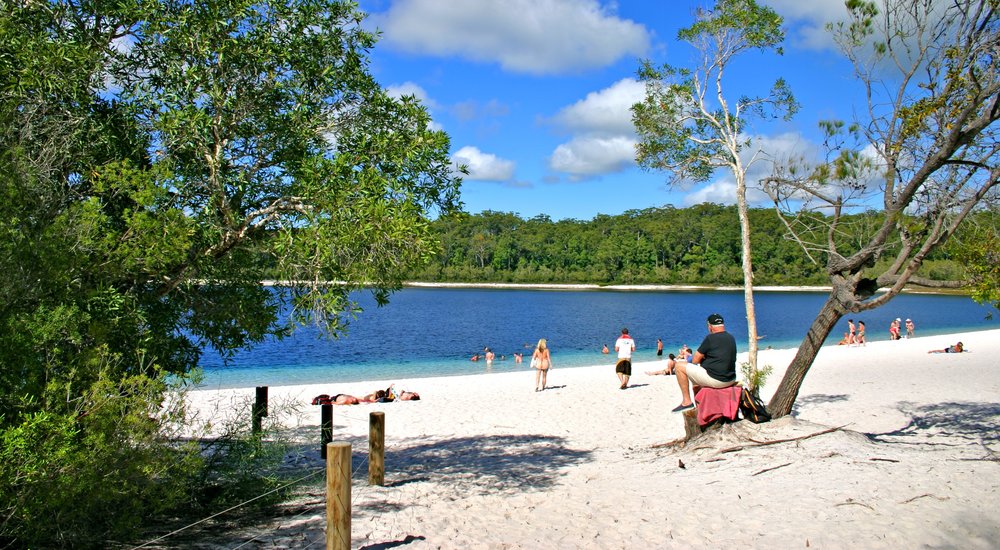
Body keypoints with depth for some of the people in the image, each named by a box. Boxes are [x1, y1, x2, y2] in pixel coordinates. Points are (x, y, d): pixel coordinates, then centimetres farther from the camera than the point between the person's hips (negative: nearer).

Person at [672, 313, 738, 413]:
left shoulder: (710, 338, -13)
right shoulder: (731, 338, 10)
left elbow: (695, 361, -7)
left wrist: (702, 357, 14)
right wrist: (705, 358, 18)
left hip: (715, 380, -8)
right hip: (731, 380, 8)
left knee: (679, 367, 2)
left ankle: (687, 401, 4)